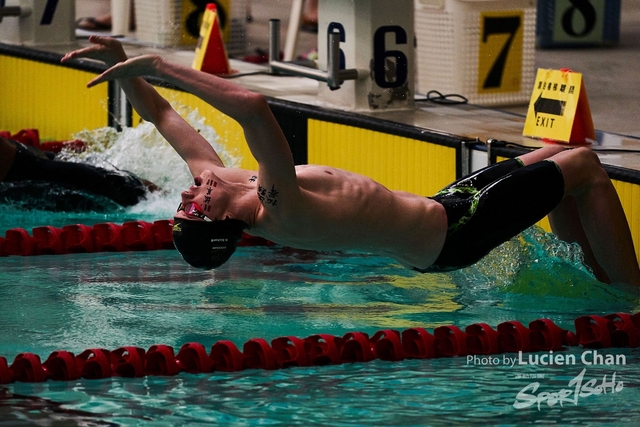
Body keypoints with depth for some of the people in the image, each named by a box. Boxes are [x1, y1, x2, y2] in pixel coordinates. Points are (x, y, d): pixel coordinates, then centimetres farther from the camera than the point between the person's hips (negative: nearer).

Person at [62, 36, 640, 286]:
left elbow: (163, 117, -4)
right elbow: (254, 107, -51)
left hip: (428, 241, 9)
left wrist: (125, 67, -13)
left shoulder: (228, 191, -13)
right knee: (584, 165, 3)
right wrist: (153, 67, -51)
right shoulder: (281, 210, -37)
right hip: (451, 231, -9)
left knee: (550, 156, 24)